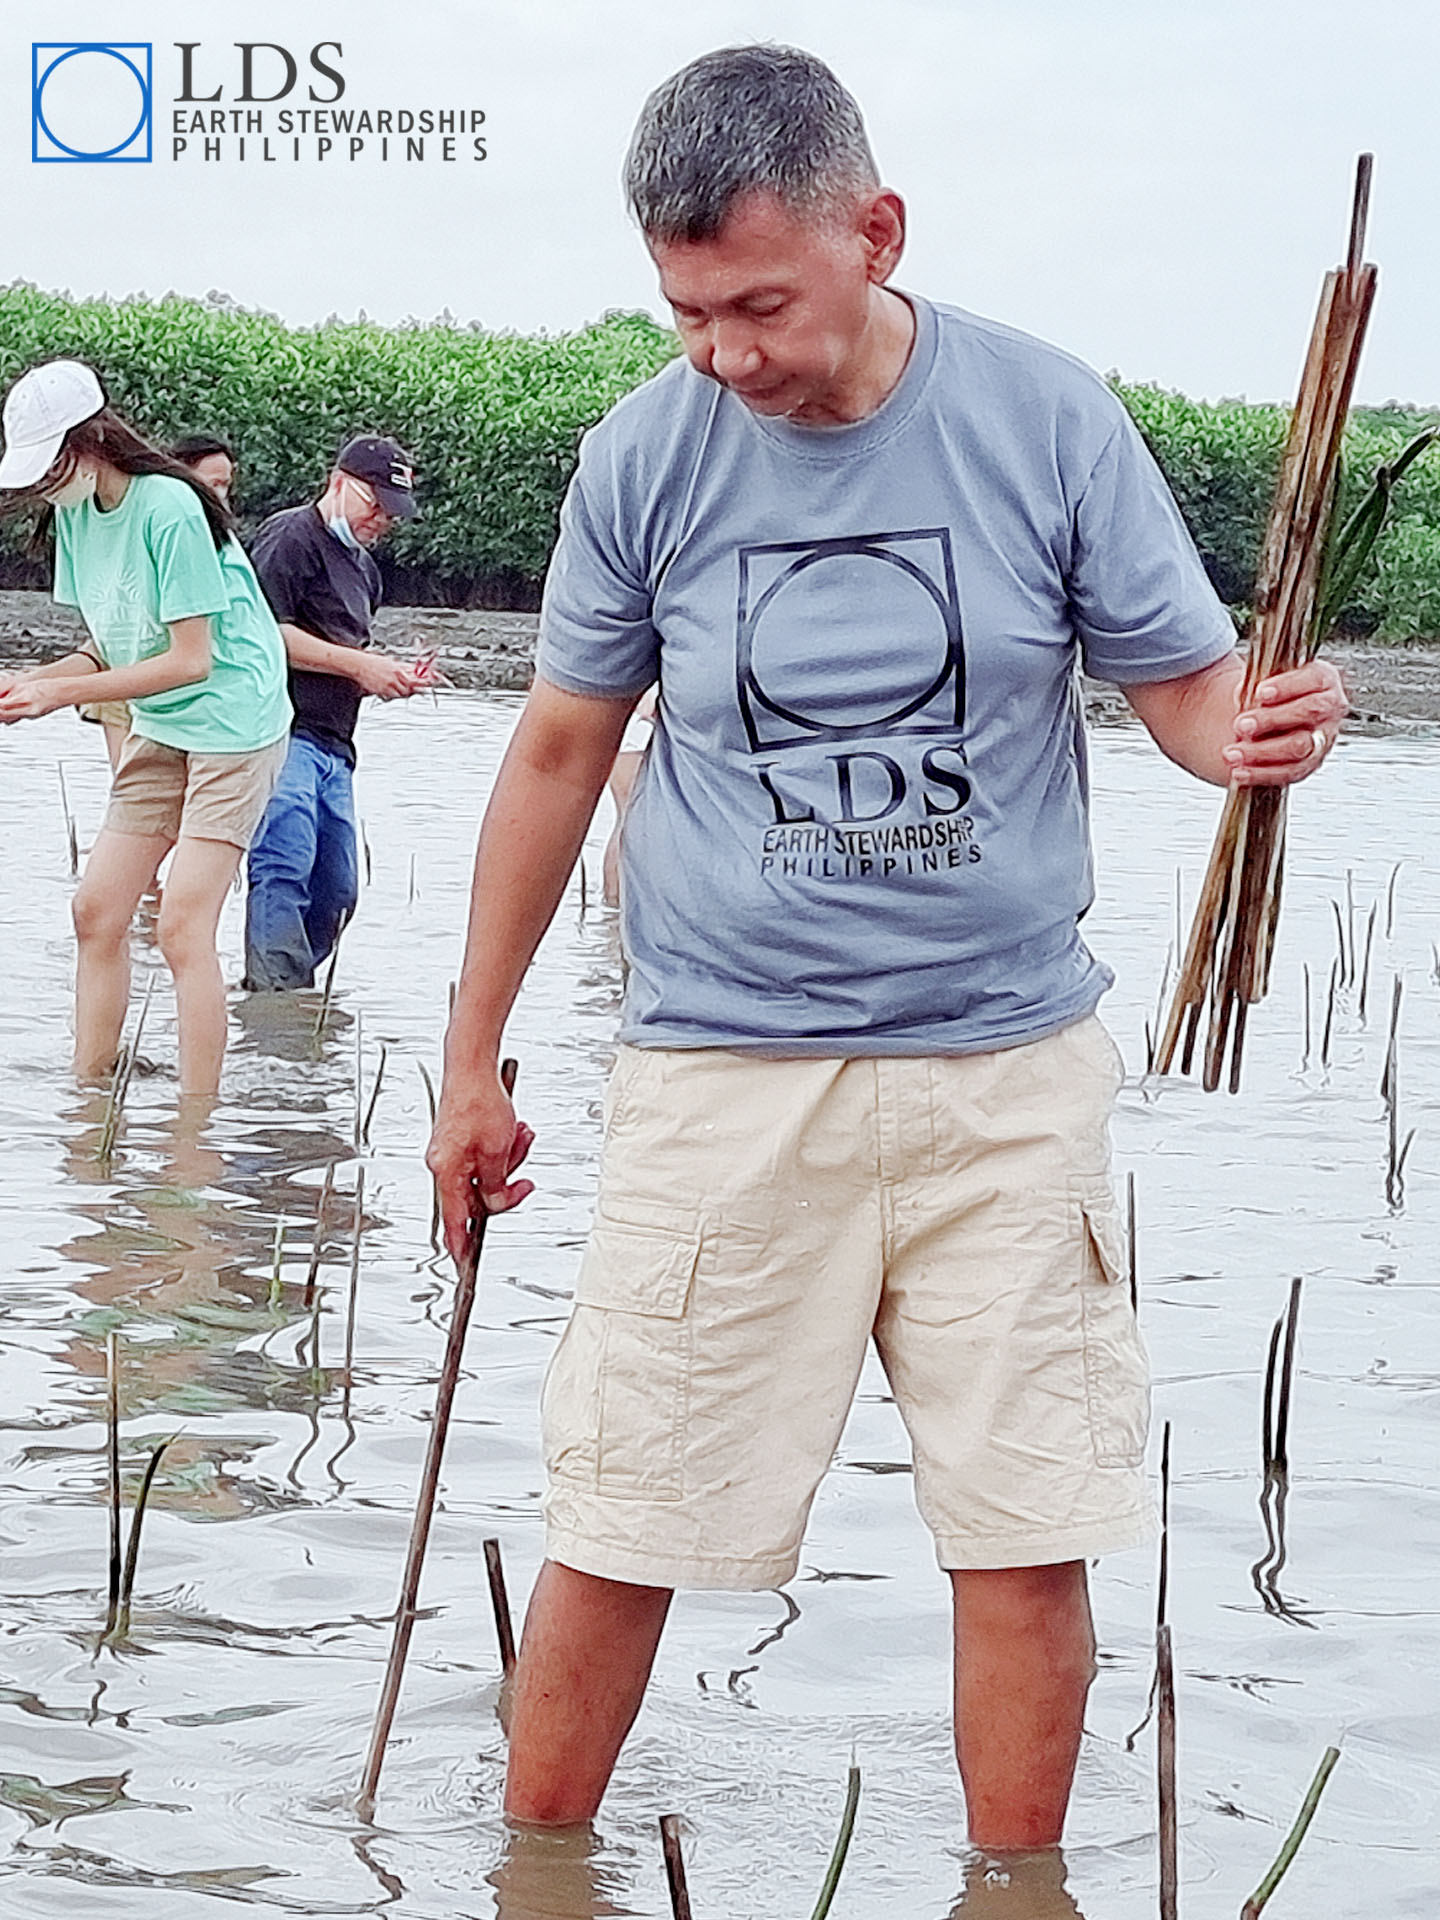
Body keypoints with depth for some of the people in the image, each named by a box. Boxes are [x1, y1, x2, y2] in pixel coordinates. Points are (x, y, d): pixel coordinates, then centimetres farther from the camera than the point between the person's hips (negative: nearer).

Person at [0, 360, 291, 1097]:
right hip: (158, 731, 8)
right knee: (97, 911, 2)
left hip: (231, 724, -8)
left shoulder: (169, 509, -21)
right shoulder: (75, 513, 3)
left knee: (183, 925, -15)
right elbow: (114, 651, 9)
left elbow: (190, 660, -21)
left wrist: (60, 693, -21)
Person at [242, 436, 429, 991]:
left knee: (336, 890, 5)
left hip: (333, 748, 10)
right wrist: (359, 665, -12)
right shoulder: (289, 536, -3)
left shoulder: (365, 568, 27)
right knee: (284, 871, -20)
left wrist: (390, 675, 11)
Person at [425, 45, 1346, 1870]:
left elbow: (1189, 687, 3)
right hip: (721, 1074, 0)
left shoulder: (1047, 419, -4)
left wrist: (1265, 731, -23)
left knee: (1027, 1542, 3)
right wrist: (471, 1062, 12)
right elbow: (559, 753, 9)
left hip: (1010, 1065, 0)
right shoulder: (644, 455, -2)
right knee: (612, 1534, 1)